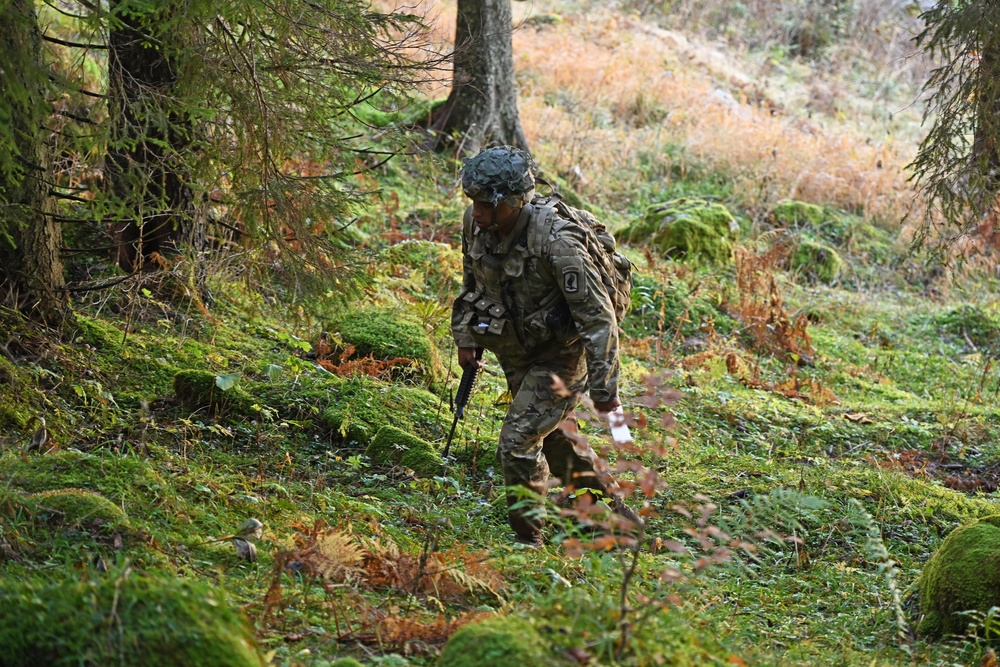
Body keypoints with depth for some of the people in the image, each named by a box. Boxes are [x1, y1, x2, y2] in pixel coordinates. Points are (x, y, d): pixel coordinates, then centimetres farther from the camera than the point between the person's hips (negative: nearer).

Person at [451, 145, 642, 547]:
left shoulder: (556, 242, -32)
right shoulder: (475, 223, -12)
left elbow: (598, 318, -27)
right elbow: (471, 284, 10)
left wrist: (603, 389, -24)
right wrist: (465, 337, 12)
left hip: (560, 358, -8)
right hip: (516, 356, 8)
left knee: (518, 444, -14)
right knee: (552, 440, 20)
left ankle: (528, 542, 4)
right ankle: (614, 513, 40)